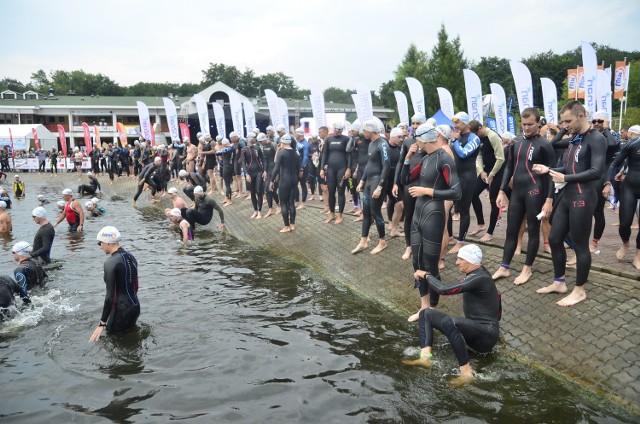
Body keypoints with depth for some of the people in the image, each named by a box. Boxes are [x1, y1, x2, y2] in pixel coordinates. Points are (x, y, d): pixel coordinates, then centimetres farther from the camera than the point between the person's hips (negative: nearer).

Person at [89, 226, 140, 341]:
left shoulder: (110, 262, -17)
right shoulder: (131, 257, 6)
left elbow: (110, 296, -20)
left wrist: (102, 324, -15)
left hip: (121, 310, -8)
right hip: (135, 307, 8)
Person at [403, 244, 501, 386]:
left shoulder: (479, 278, -20)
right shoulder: (476, 274, 9)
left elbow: (443, 289, -26)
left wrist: (426, 275, -11)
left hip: (486, 335, -10)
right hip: (473, 331, 10)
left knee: (448, 322, -39)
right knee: (426, 313, 4)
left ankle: (466, 372, -31)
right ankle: (426, 357, -17)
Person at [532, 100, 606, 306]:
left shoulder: (596, 139, -12)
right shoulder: (575, 139, 15)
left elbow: (596, 172, -20)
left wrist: (565, 178, -18)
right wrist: (549, 169, 3)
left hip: (582, 198, -9)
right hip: (566, 196, 9)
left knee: (580, 245, 2)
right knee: (555, 239, 13)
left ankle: (579, 290, 16)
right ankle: (559, 282, 28)